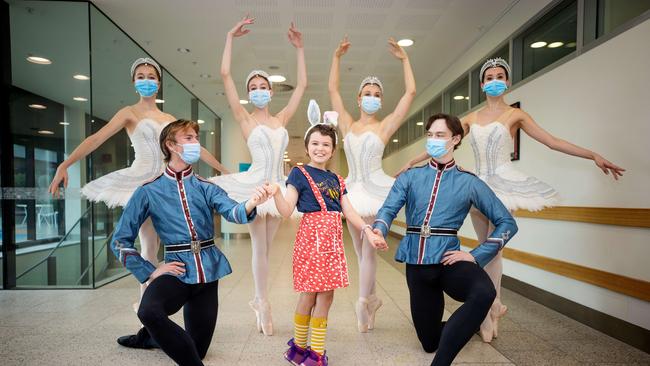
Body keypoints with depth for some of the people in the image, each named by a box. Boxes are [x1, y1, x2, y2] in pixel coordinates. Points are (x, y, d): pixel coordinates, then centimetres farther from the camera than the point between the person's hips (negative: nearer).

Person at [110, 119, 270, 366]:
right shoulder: (149, 192, -1)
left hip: (208, 269, 2)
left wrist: (250, 204, -39)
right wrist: (150, 273, -7)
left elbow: (232, 212, -16)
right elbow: (121, 240, 3)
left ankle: (157, 335, 42)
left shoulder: (206, 188, 4)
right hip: (177, 270, -2)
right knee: (149, 311, -35)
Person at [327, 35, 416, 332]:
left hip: (375, 188, -3)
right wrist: (337, 57, 7)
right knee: (361, 251, 11)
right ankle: (372, 299, 27)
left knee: (368, 250, -3)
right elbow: (333, 90, 9)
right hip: (352, 190, 4)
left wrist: (404, 59, 0)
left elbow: (410, 92, -3)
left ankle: (363, 302, 9)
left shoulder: (386, 125, 1)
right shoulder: (348, 125, 8)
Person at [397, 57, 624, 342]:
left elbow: (552, 141, -1)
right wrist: (412, 162, 12)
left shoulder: (515, 115, 2)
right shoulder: (471, 118, 12)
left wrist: (594, 155, -9)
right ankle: (496, 305, 24)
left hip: (503, 183, -4)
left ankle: (488, 314, 5)